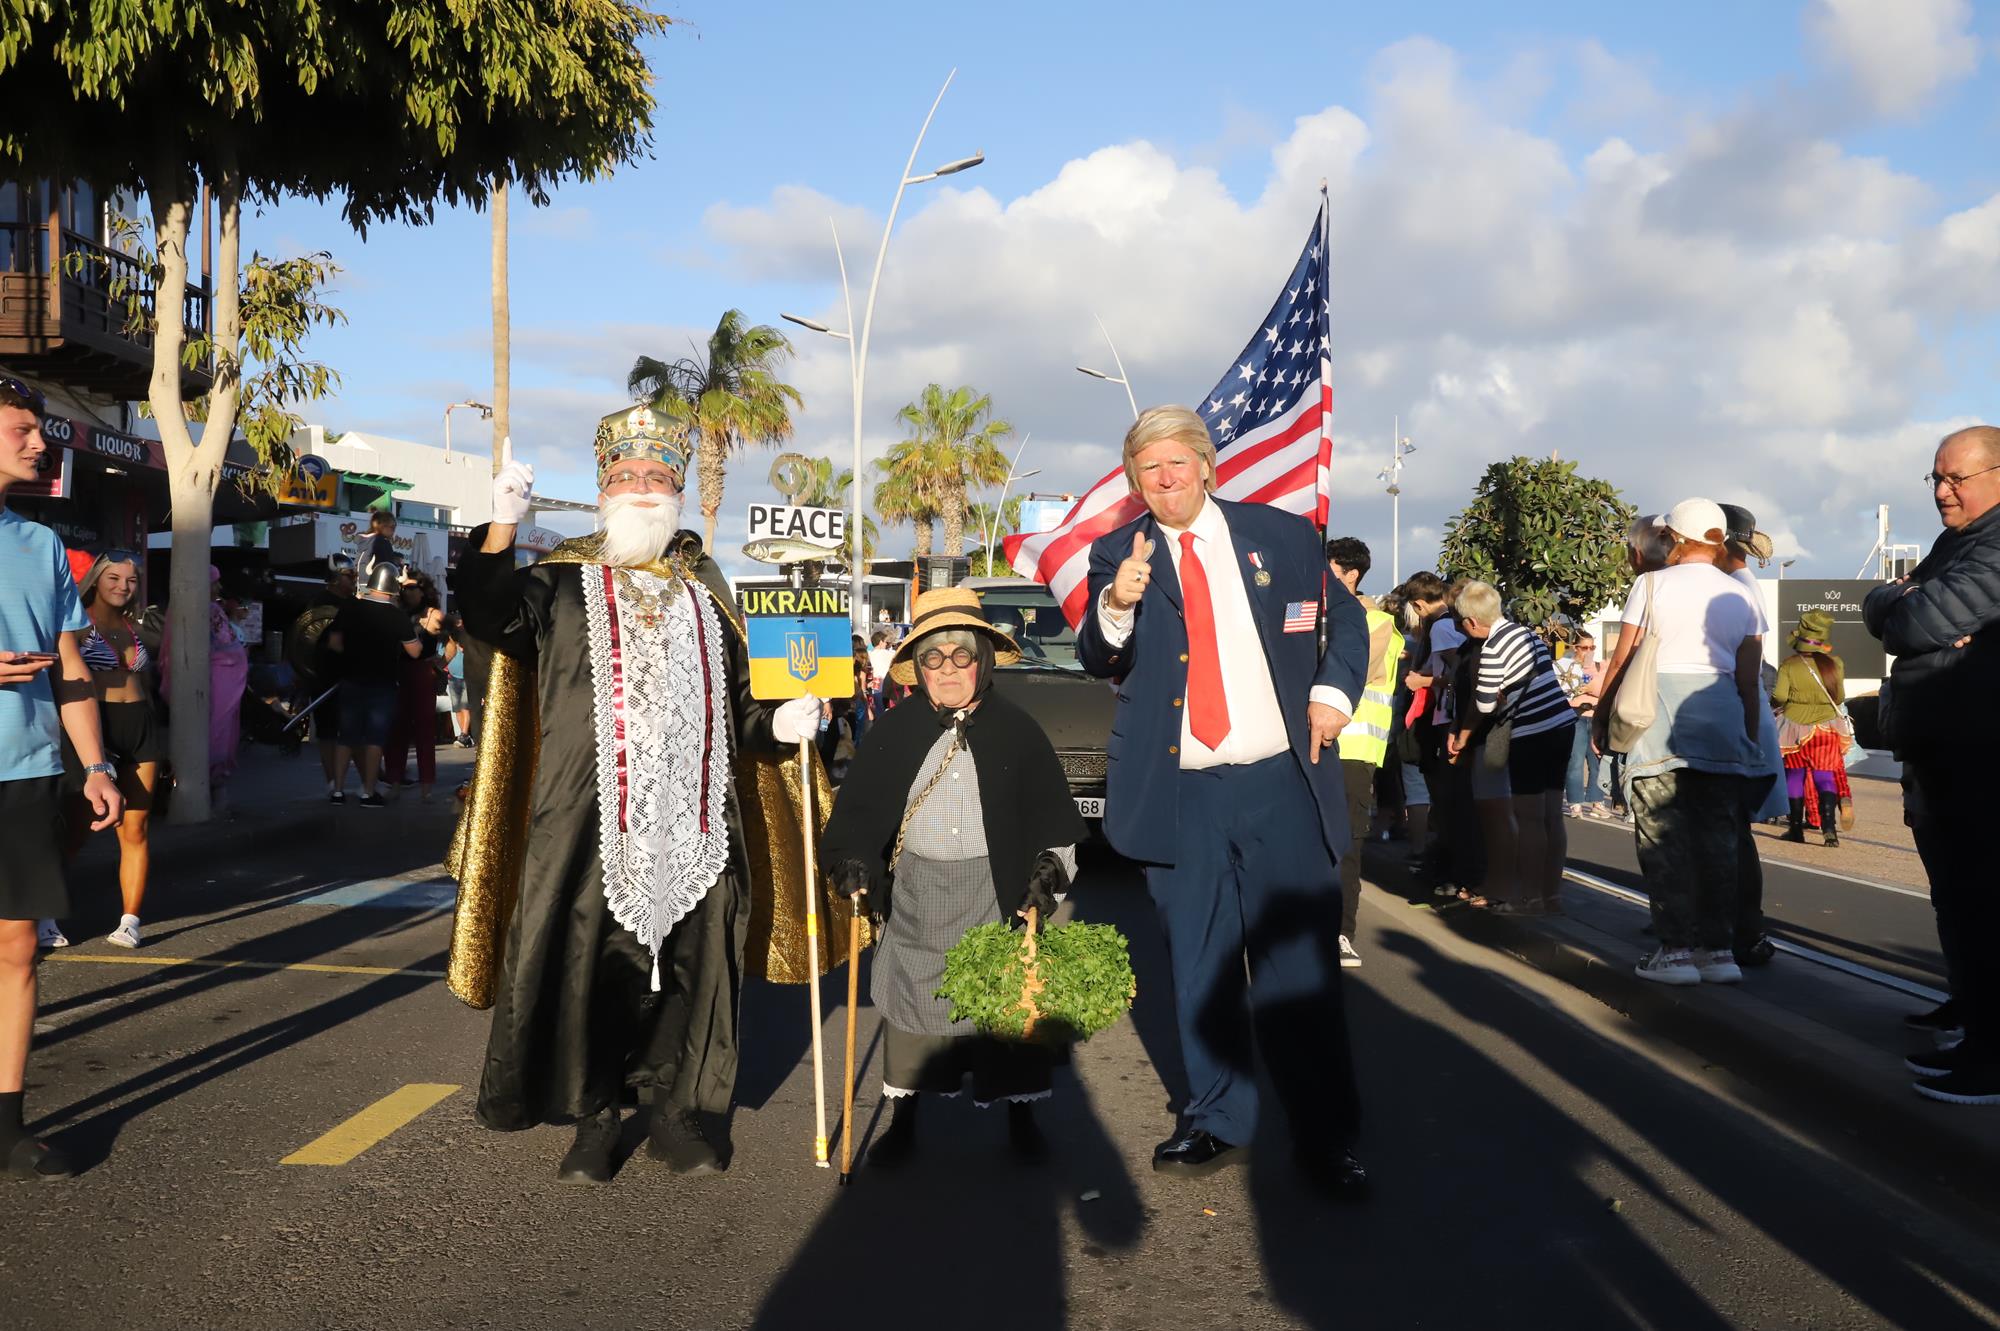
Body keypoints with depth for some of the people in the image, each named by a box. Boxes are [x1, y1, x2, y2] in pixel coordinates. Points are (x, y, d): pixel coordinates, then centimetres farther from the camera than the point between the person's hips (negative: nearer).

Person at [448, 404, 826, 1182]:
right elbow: (490, 618, -10)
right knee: (587, 963, 0)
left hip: (694, 824, 3)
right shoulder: (564, 583, 8)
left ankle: (681, 1112, 20)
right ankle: (594, 1118, 16)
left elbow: (734, 702, 20)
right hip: (591, 822, -3)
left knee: (690, 966, 6)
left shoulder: (704, 590, 18)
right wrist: (502, 528, -20)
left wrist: (777, 724, 2)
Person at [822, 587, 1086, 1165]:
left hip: (997, 890, -1)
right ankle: (903, 1119, 21)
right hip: (914, 892, 1)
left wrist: (1048, 873, -4)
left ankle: (1020, 1118, 20)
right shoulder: (893, 732, 4)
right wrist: (850, 861, -8)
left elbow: (1054, 816, 6)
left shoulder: (1016, 729, 3)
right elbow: (856, 811, 6)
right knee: (911, 997, 6)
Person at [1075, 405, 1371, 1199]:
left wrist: (1332, 691, 2)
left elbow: (1345, 617, 18)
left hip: (1282, 784, -1)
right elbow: (1095, 662, -4)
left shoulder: (1281, 535, 5)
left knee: (1301, 968, 2)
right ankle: (1218, 1124, 25)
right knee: (1200, 969, 10)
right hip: (1178, 796, 1)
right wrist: (1117, 606, -25)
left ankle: (1326, 1142, 13)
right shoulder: (1117, 556, 5)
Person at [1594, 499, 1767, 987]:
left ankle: (1676, 948, -3)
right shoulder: (1739, 596, 11)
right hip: (1723, 719, 4)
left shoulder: (1652, 584, 1)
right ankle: (1719, 948, 9)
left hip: (1660, 714, -4)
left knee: (1664, 836, -1)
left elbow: (1622, 661, 0)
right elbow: (1748, 680, 9)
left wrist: (1602, 718, 10)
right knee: (1719, 836, 7)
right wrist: (1750, 739, 16)